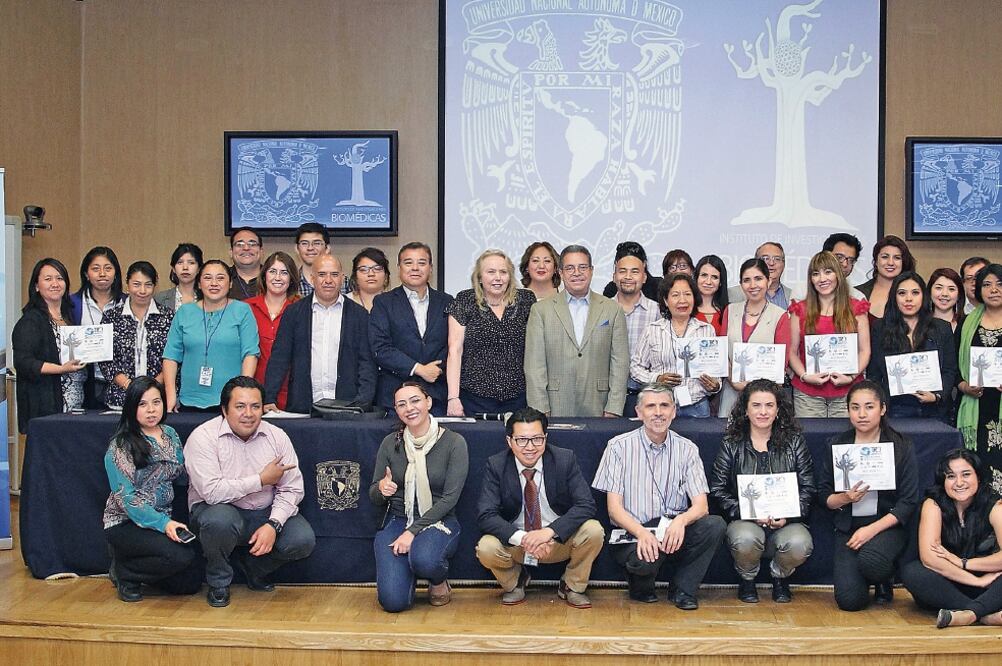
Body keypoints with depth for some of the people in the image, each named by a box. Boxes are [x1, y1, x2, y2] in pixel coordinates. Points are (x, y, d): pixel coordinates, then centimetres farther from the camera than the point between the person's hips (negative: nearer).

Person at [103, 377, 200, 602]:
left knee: (190, 583, -4)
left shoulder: (170, 434, 7)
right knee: (181, 555, -29)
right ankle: (124, 573, -3)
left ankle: (131, 564, 17)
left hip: (162, 519, 7)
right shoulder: (121, 446, -12)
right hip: (125, 524, -6)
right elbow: (126, 498, -17)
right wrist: (163, 523, -27)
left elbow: (182, 476, 11)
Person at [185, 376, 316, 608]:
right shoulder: (203, 437, -14)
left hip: (266, 513, 4)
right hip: (220, 509, -3)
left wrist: (273, 525, -20)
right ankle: (218, 582, -6)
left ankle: (253, 567, 13)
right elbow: (211, 491, -26)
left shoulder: (277, 437, -1)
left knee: (303, 540, -20)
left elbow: (291, 490, -3)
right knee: (220, 519, -38)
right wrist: (261, 480, -19)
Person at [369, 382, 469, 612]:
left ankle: (439, 582, 0)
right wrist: (381, 489, -17)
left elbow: (449, 498, -11)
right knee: (393, 601, -19)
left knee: (424, 560, -38)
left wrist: (413, 531, -18)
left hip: (438, 522, -2)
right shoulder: (390, 443, 3)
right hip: (397, 521, 2)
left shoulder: (453, 442, -6)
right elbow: (374, 499, 8)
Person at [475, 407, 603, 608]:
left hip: (560, 541, 0)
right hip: (515, 542, 0)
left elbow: (586, 505, -18)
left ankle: (572, 586, 2)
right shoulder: (495, 466, -11)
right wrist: (523, 538, -33)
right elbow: (486, 515, -18)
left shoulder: (565, 459, -11)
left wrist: (550, 531, -33)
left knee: (593, 531, -28)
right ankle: (515, 581, 7)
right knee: (486, 548, -30)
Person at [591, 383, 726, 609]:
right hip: (632, 533, -3)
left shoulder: (687, 449, 6)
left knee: (715, 525, -25)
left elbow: (701, 505, -2)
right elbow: (614, 508, -6)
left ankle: (682, 590, -5)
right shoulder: (619, 447, -1)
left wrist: (681, 520, -26)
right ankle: (640, 586, 3)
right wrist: (641, 532, -25)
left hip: (674, 531, 3)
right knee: (644, 559, -36)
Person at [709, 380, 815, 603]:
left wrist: (787, 516, -13)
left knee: (800, 544, -33)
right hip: (745, 522, -1)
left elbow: (808, 489, 5)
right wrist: (748, 512, -15)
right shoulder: (730, 444, 7)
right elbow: (717, 491, 1)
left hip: (786, 523, 1)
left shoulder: (795, 442, 9)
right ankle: (746, 580, 1)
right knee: (745, 538, -36)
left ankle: (780, 577, 5)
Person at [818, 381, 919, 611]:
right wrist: (845, 498, -18)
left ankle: (885, 582, 3)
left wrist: (872, 530, -18)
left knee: (870, 560, -35)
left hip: (887, 525, -1)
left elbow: (908, 501, -6)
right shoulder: (835, 445, 2)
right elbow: (824, 495, 5)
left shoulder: (901, 446, -3)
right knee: (850, 600, -18)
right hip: (848, 527, 1)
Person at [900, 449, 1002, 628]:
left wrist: (962, 562, -21)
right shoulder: (934, 505, -10)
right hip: (945, 585, -1)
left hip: (986, 583, 1)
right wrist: (977, 580, -24)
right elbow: (928, 558, -24)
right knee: (911, 572, -32)